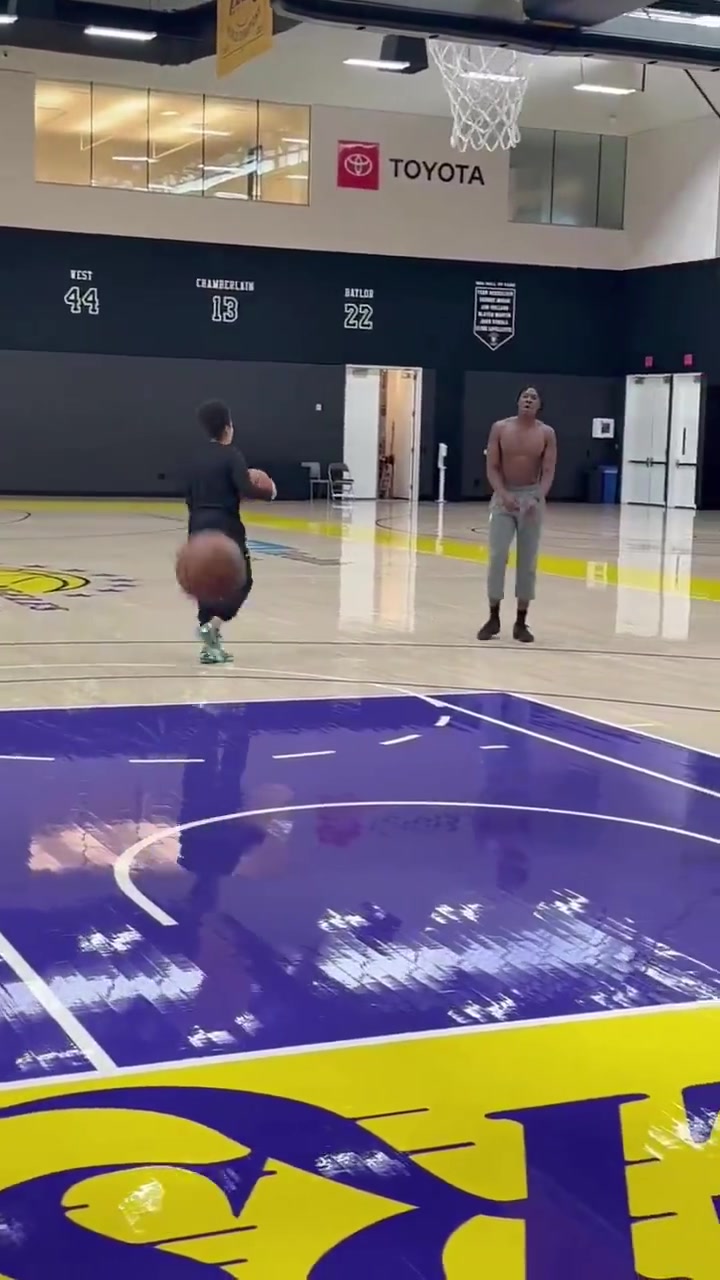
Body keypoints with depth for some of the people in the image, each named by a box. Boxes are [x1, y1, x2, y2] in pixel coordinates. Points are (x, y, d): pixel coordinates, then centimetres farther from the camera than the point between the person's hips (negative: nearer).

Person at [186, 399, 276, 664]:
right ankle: (212, 624, -15)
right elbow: (245, 489, -20)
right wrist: (269, 493, -3)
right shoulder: (231, 455, -9)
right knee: (241, 581, 5)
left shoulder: (198, 456, 11)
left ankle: (210, 646, 9)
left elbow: (189, 495, 15)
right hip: (225, 526, -7)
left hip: (200, 526, 7)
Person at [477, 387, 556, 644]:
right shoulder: (500, 428, -3)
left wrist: (537, 498, -24)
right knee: (497, 556, -7)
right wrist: (504, 495, -20)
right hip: (503, 496, 0)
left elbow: (548, 472, -7)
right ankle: (493, 618, 5)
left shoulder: (547, 433, -3)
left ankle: (521, 622, 10)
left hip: (532, 496, 0)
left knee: (528, 561, 3)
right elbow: (492, 468, -4)